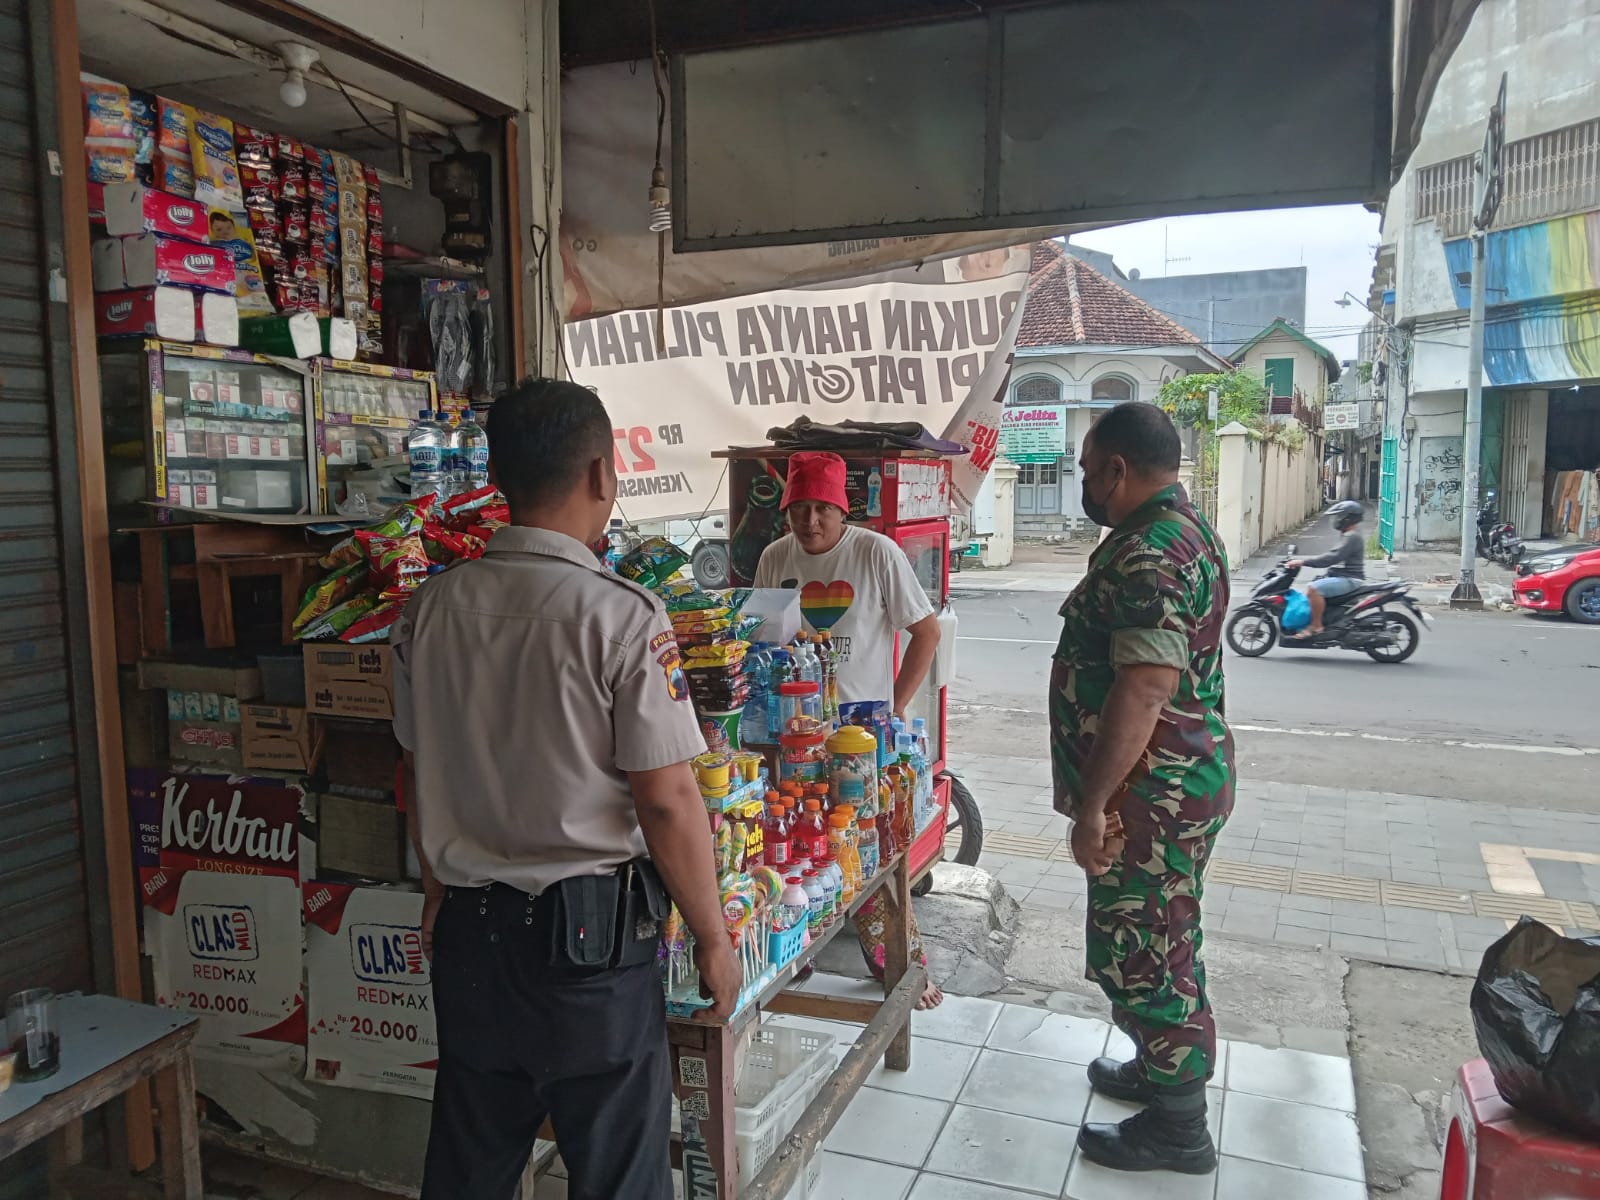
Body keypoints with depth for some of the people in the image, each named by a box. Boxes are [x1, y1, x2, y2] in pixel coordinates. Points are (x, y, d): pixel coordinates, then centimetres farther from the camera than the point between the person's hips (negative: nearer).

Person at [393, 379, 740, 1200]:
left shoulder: (432, 607, -1)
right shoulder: (622, 617, -18)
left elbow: (416, 773, 10)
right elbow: (666, 801, -16)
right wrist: (714, 940, -4)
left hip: (467, 925, 6)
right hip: (590, 927, -5)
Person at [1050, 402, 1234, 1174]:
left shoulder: (1150, 553, -23)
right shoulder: (1179, 530, 12)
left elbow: (1143, 690, -29)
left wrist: (1092, 805, -24)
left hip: (1151, 792, -10)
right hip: (1173, 780, 10)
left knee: (1142, 954, 3)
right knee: (1156, 945, 23)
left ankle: (1177, 1128, 18)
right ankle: (1162, 1069, 40)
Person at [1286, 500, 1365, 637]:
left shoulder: (1352, 537, -17)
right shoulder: (1348, 534, 17)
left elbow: (1333, 557, -26)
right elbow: (1334, 556, 23)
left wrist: (1303, 562, -29)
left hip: (1349, 579, -11)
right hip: (1342, 576, 11)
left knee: (1313, 588, -28)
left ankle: (1316, 626, -21)